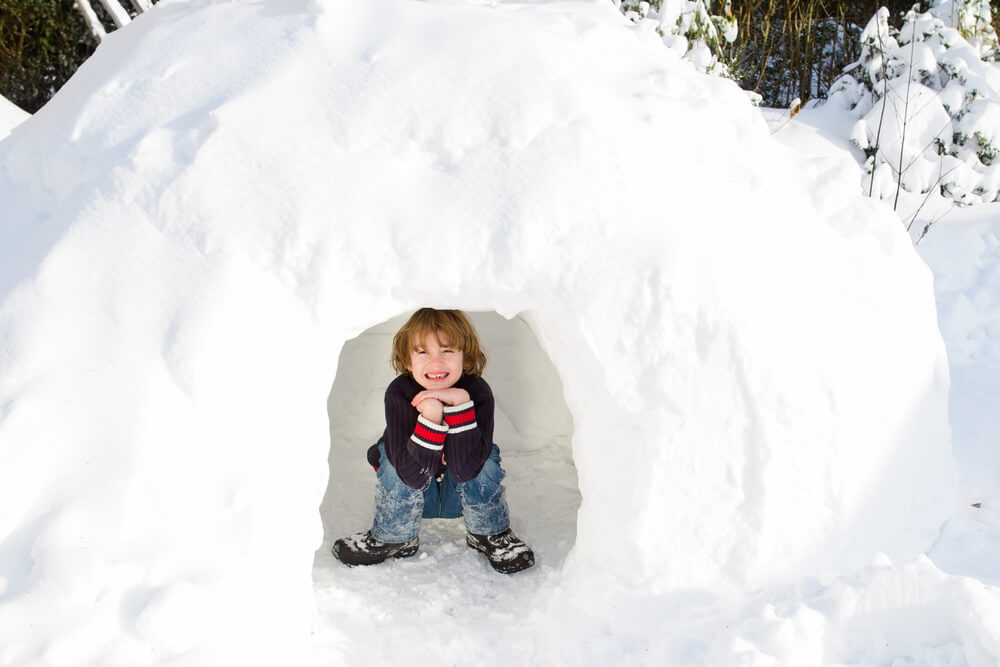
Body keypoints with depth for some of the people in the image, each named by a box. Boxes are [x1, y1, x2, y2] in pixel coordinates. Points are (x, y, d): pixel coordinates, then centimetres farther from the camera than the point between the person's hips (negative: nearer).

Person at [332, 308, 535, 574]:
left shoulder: (478, 392, -25)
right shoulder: (399, 393, -27)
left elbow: (466, 470, -35)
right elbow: (414, 475, -33)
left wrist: (461, 403, -42)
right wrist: (430, 415, -45)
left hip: (461, 495, 0)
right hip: (409, 498, 0)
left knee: (485, 460, -27)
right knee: (393, 460, -27)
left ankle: (489, 535, -3)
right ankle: (393, 538, -4)